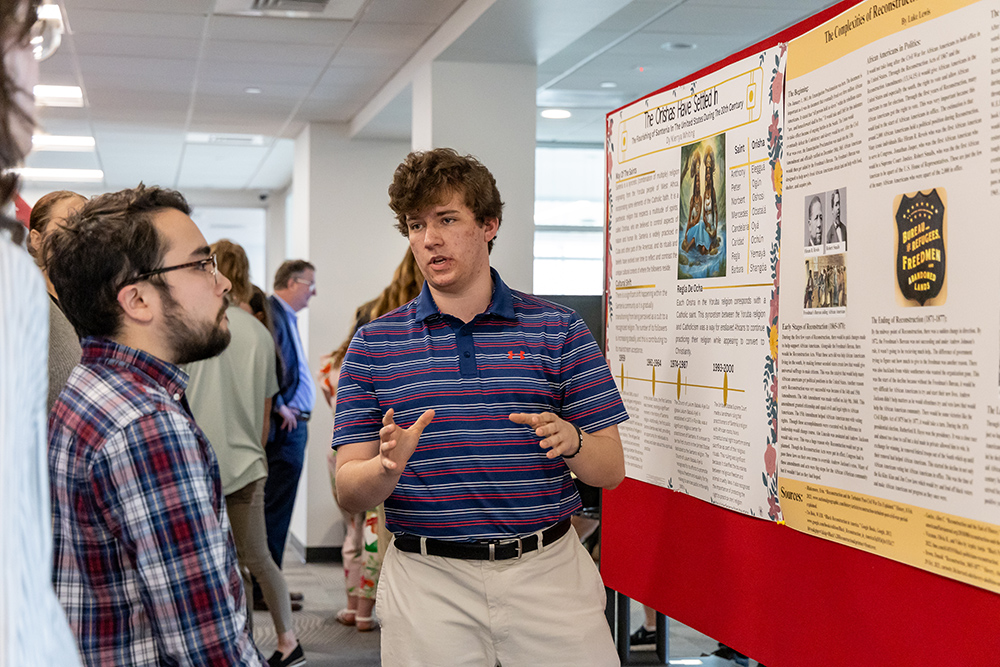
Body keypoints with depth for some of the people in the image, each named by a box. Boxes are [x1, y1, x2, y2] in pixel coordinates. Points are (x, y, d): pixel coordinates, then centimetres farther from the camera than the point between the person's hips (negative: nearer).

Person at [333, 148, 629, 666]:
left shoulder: (560, 330, 4)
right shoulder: (373, 344, 5)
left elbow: (611, 470, 3)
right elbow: (349, 492, 2)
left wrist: (571, 441, -19)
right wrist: (389, 466, -20)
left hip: (548, 570, 0)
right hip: (426, 580, 0)